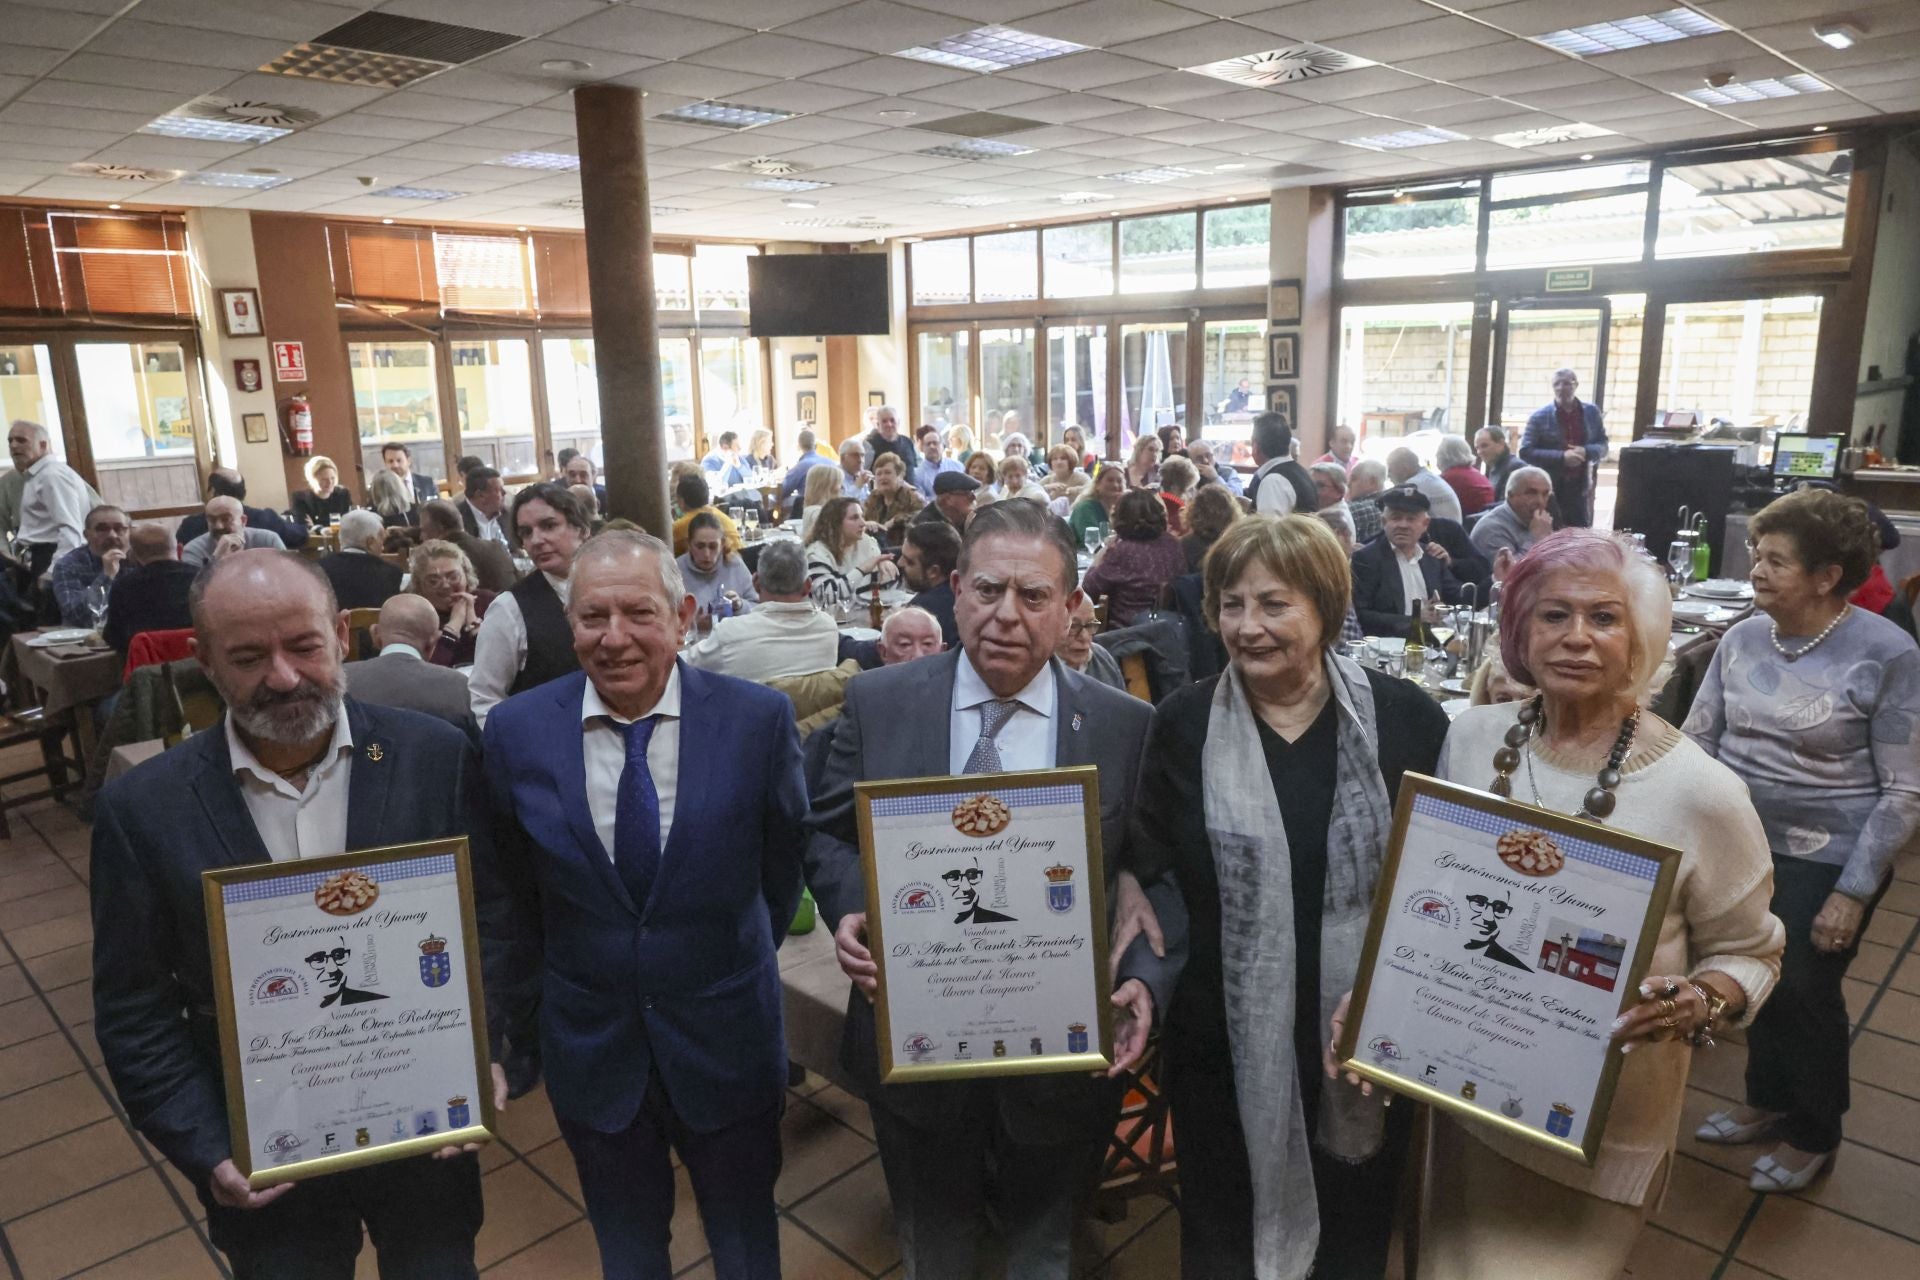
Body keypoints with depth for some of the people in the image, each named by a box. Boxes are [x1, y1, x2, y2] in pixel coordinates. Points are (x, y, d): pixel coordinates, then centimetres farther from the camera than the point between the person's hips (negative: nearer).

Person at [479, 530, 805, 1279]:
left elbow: (784, 862, -1)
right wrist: (514, 1029, 7)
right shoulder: (516, 731, -10)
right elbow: (503, 899, 1)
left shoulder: (758, 718, -16)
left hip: (725, 1041, -1)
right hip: (587, 1046, 1)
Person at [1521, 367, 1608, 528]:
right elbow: (1525, 452, -8)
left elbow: (1603, 445, 11)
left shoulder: (1592, 412, 6)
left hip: (1581, 488, 3)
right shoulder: (1539, 417, -3)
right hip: (1548, 489, -3)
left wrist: (1586, 452, -13)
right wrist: (1561, 457, -19)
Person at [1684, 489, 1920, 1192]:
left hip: (1825, 859, -4)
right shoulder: (1741, 639, -3)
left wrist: (1853, 893, -15)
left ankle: (1813, 1135, 34)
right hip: (1740, 845, 4)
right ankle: (1767, 1099, 42)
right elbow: (1696, 742, 4)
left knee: (1805, 991, 10)